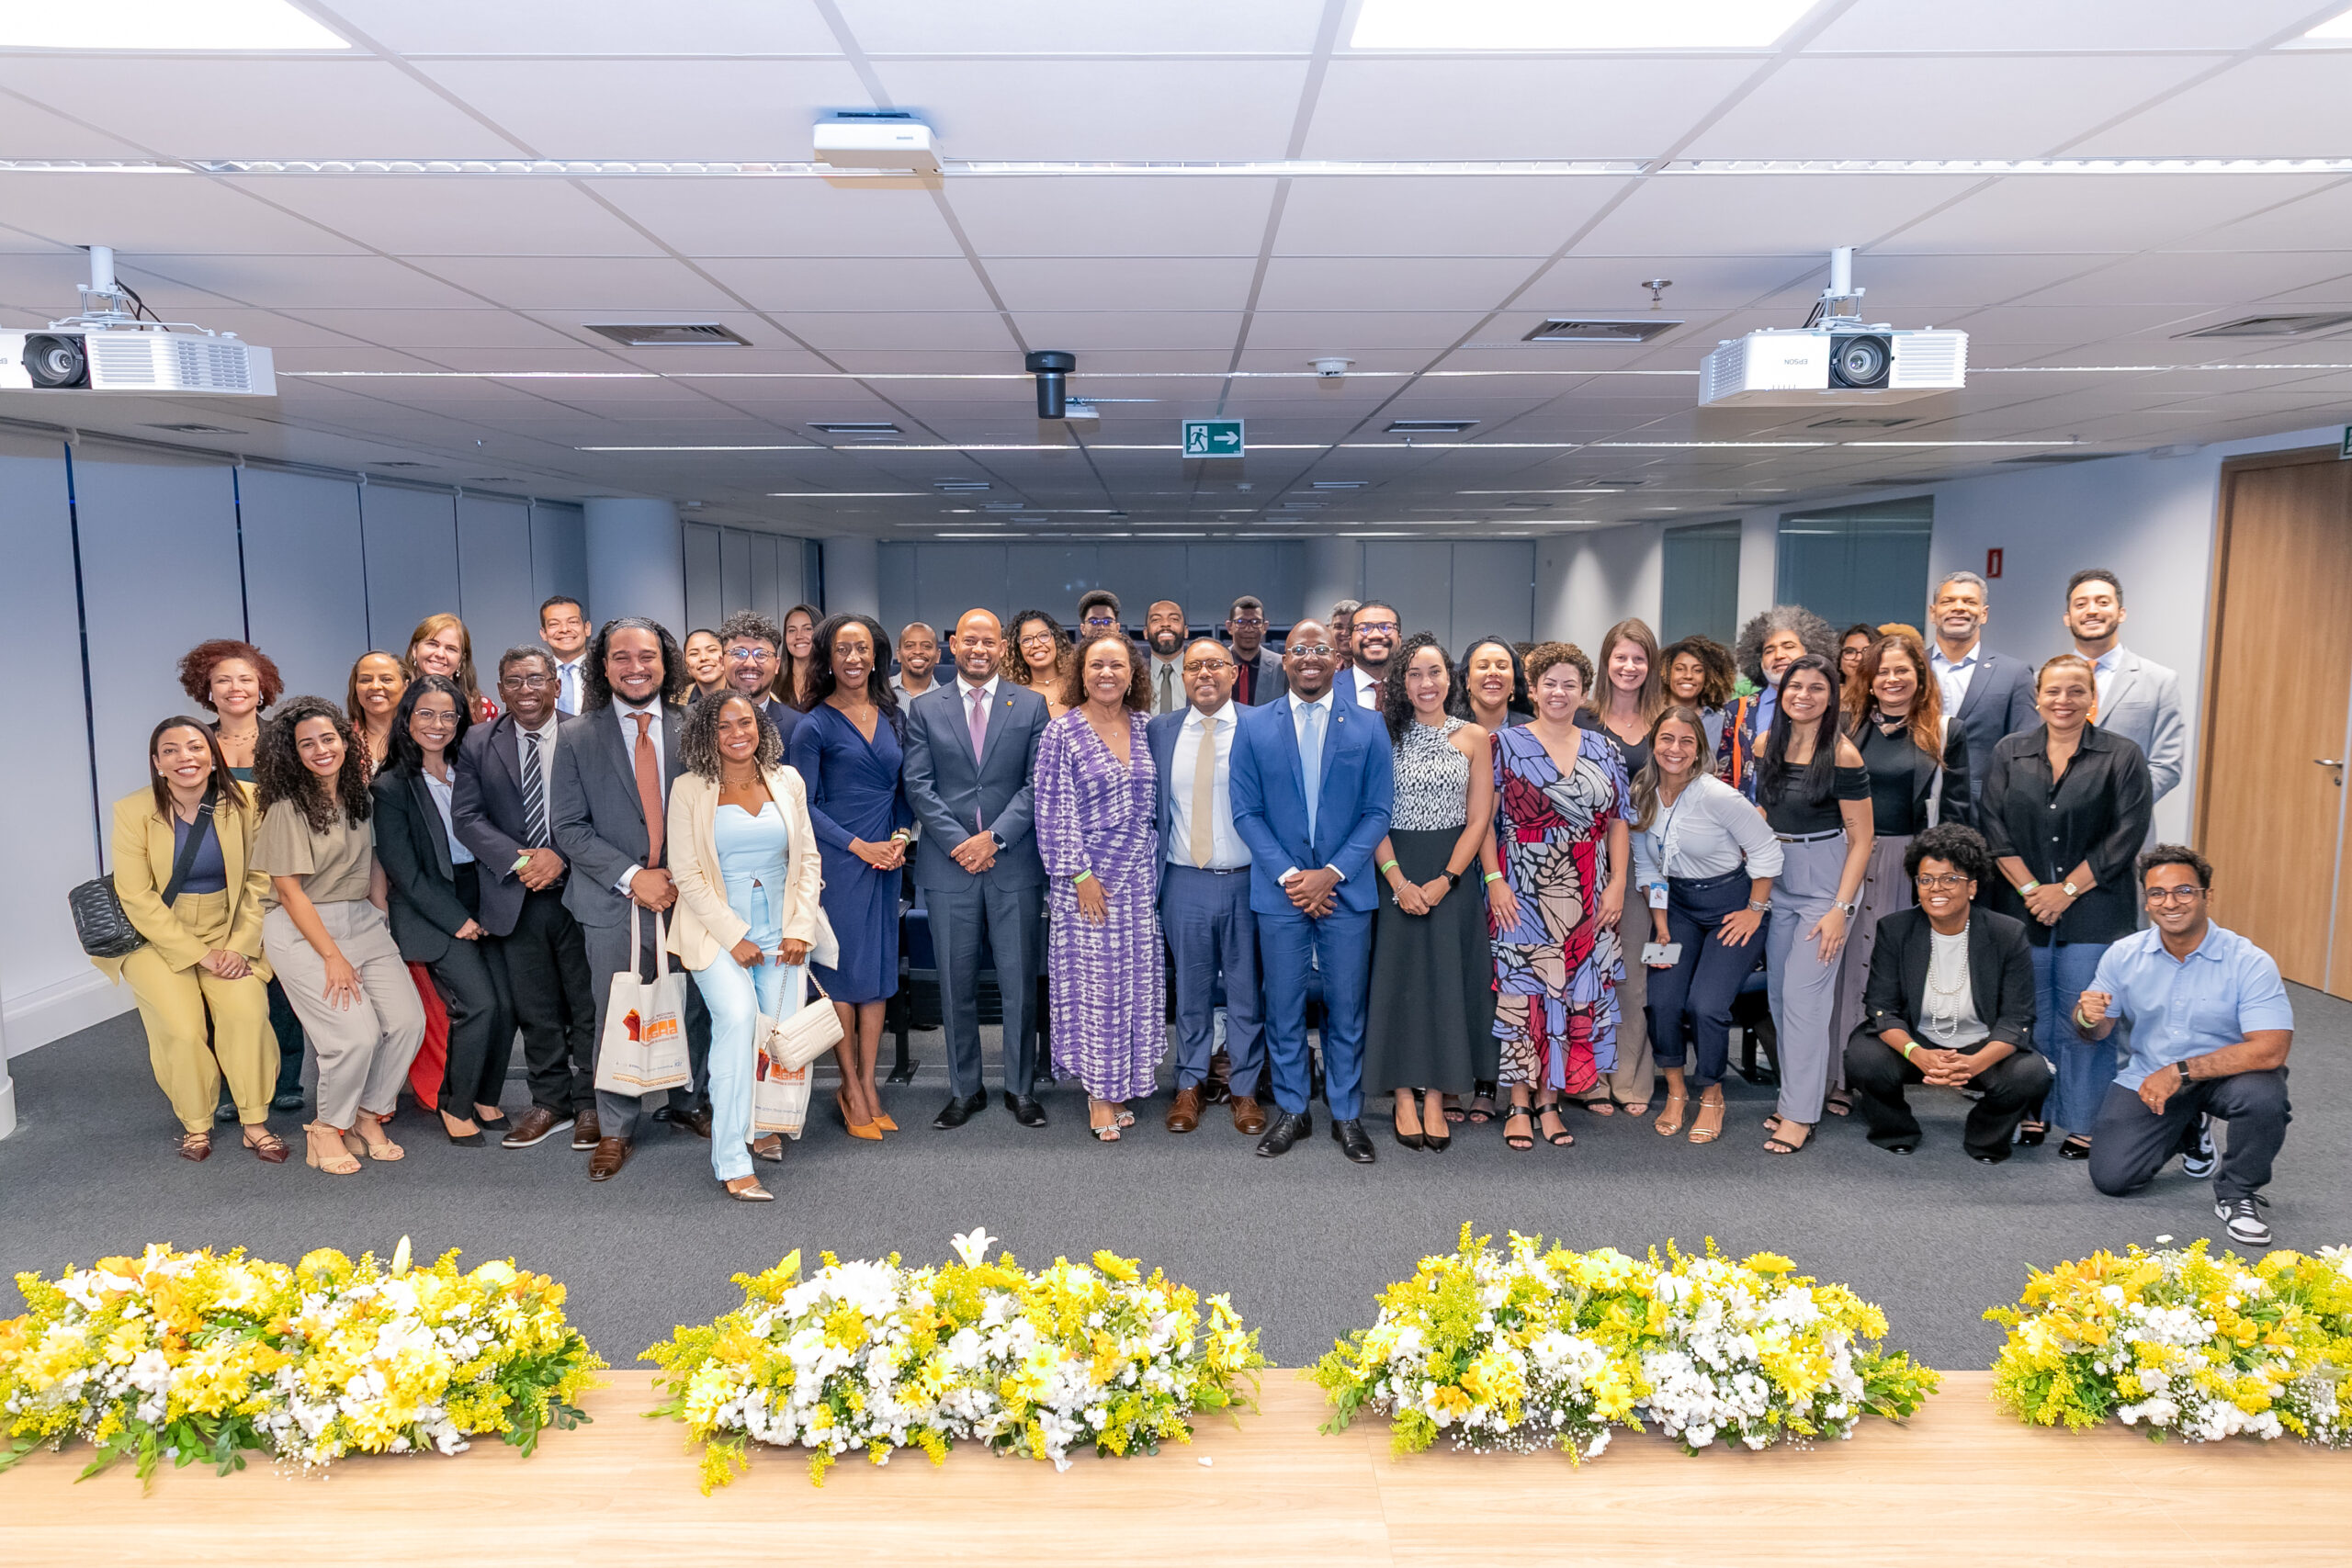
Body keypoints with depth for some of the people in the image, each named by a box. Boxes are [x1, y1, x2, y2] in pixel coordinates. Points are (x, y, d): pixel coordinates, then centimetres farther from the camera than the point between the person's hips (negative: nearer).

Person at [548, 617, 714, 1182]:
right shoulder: (578, 739, 0)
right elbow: (568, 828, -4)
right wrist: (633, 877, -14)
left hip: (686, 896, 1)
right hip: (614, 903, -1)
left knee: (692, 1008, 10)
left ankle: (690, 1103, 32)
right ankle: (615, 1128, 21)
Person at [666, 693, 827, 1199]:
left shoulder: (787, 781, 8)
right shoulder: (690, 789, -2)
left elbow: (808, 859, 9)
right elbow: (686, 874, -4)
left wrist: (800, 928, -1)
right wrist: (734, 938, -10)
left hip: (782, 932, 3)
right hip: (717, 930, -3)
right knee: (738, 1016, -25)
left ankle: (761, 1124, 28)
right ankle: (731, 1161, -17)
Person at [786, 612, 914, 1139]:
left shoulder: (893, 717, 10)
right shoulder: (814, 726, -5)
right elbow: (803, 804, -7)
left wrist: (902, 835, -3)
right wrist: (859, 846, -13)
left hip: (886, 859, 5)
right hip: (836, 859, -5)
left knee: (878, 967, 7)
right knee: (841, 968, 1)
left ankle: (868, 1083, 16)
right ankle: (851, 1087, 11)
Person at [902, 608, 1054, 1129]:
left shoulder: (1031, 705, 5)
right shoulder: (925, 709, 7)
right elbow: (918, 785, 1)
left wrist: (994, 837, -11)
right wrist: (957, 842, -10)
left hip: (1014, 862, -1)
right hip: (948, 865, 1)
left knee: (1020, 983, 4)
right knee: (957, 985, 7)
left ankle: (1021, 1088, 17)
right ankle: (963, 1090, 20)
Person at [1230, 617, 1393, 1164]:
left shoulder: (1368, 728, 2)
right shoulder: (1253, 726, 2)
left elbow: (1377, 811, 0)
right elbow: (1246, 811, 0)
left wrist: (1332, 872, -11)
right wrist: (1288, 875, -10)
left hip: (1346, 888, 0)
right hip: (1279, 889, 0)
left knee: (1346, 1007, 7)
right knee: (1283, 1006, 8)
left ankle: (1346, 1114, 21)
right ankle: (1290, 1109, 23)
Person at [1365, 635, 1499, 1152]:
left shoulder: (1473, 737, 4)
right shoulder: (1385, 735, 3)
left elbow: (1479, 819, 0)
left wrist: (1444, 881, -11)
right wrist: (1399, 881, -15)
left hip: (1454, 874, 1)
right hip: (1395, 873, 0)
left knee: (1447, 980, 1)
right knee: (1399, 978, 1)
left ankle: (1435, 1100, 9)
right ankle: (1405, 1098, 10)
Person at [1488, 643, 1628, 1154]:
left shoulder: (1604, 750, 10)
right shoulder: (1507, 743, 0)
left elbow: (1618, 823, 10)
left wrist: (1617, 885, 0)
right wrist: (1495, 880, -11)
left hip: (1585, 898, 3)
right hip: (1523, 894, -3)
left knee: (1573, 991, 4)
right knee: (1522, 991, -2)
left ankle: (1550, 1101, 16)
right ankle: (1520, 1105, 9)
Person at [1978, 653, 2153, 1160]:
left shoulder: (2122, 757, 1)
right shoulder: (2009, 752, 7)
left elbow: (2126, 836, -5)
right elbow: (1993, 825, 1)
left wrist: (2067, 890, -10)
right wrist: (2029, 888, -8)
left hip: (2092, 909, -2)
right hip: (2023, 905, 2)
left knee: (2084, 1018, -1)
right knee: (2028, 1015, 8)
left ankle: (2084, 1126, 10)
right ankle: (2029, 1115, 21)